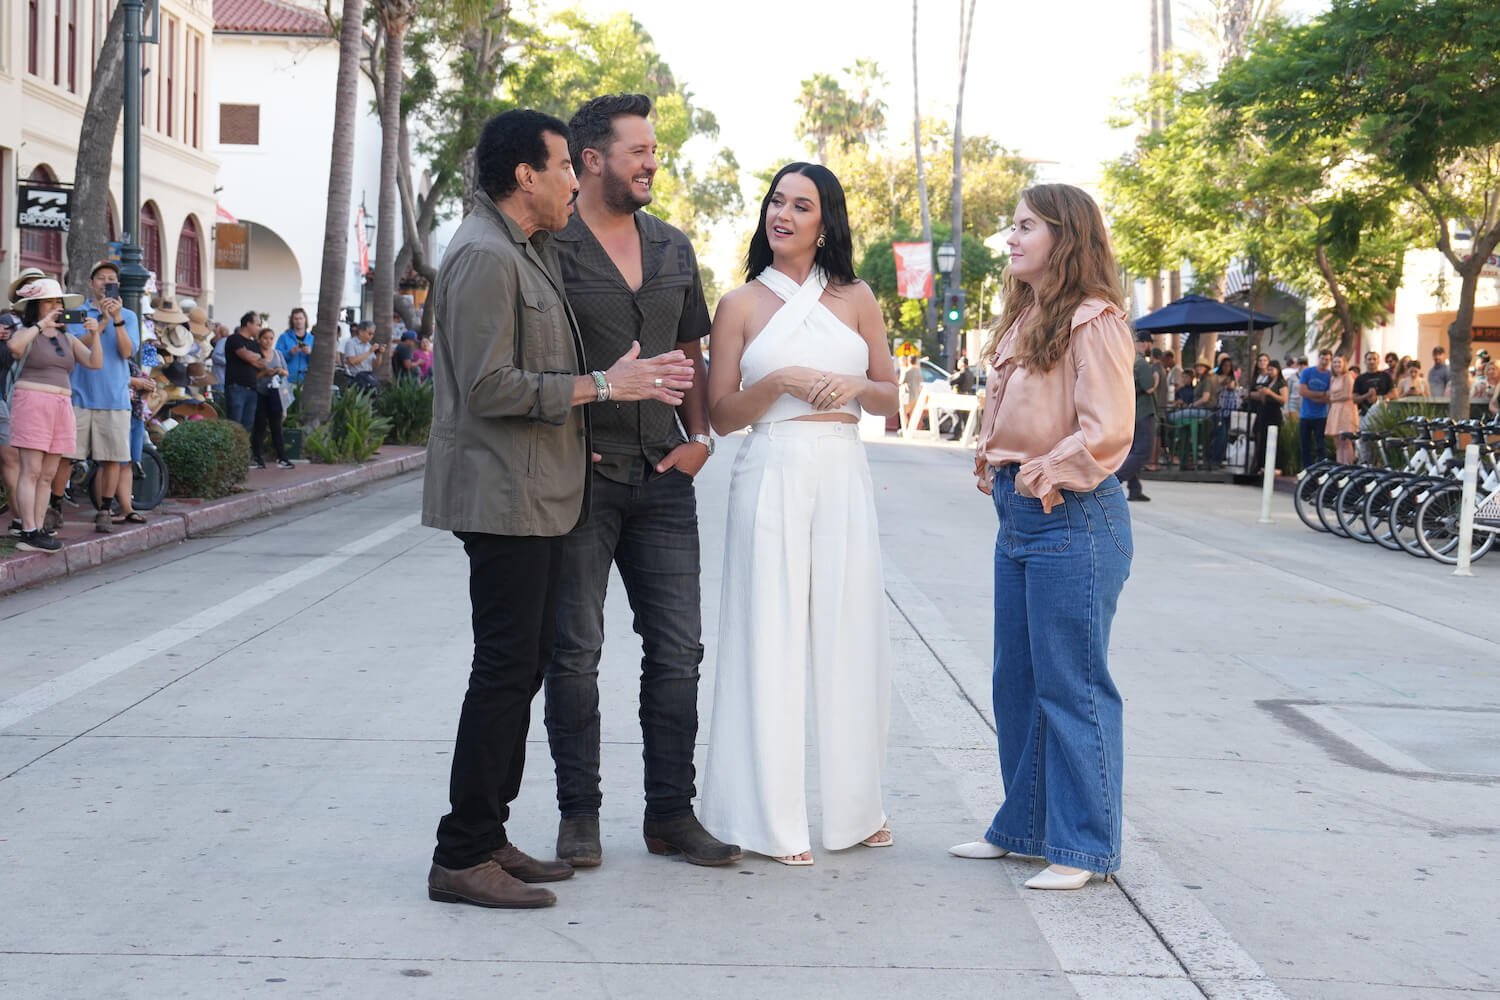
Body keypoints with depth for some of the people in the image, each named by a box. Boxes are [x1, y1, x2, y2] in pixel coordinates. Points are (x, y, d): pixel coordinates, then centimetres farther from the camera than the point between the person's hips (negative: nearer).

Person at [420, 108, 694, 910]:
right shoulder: (484, 255, -15)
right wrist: (602, 385, -17)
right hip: (502, 496, -10)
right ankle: (462, 857, -2)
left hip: (537, 494, 10)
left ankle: (486, 837, 21)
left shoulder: (530, 250, 18)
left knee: (522, 667, 13)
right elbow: (490, 387, -22)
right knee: (506, 670, -8)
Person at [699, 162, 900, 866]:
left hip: (843, 477, 2)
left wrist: (855, 386, -7)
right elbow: (721, 414, 1)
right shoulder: (741, 305, 5)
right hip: (771, 475, -2)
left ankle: (854, 806, 17)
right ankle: (772, 817, 3)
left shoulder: (856, 299, 11)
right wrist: (780, 381, -14)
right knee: (771, 641, -3)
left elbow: (890, 400, 13)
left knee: (849, 637, 5)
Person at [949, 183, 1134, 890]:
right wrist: (994, 470, 8)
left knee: (1071, 686, -3)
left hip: (1072, 520, -10)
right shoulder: (1022, 319, 16)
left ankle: (1083, 846, 6)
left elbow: (1107, 432, -20)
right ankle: (1023, 826, 27)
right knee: (1016, 682, 15)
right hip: (1018, 516, 10)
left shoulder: (1092, 320, -13)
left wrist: (1049, 478, -12)